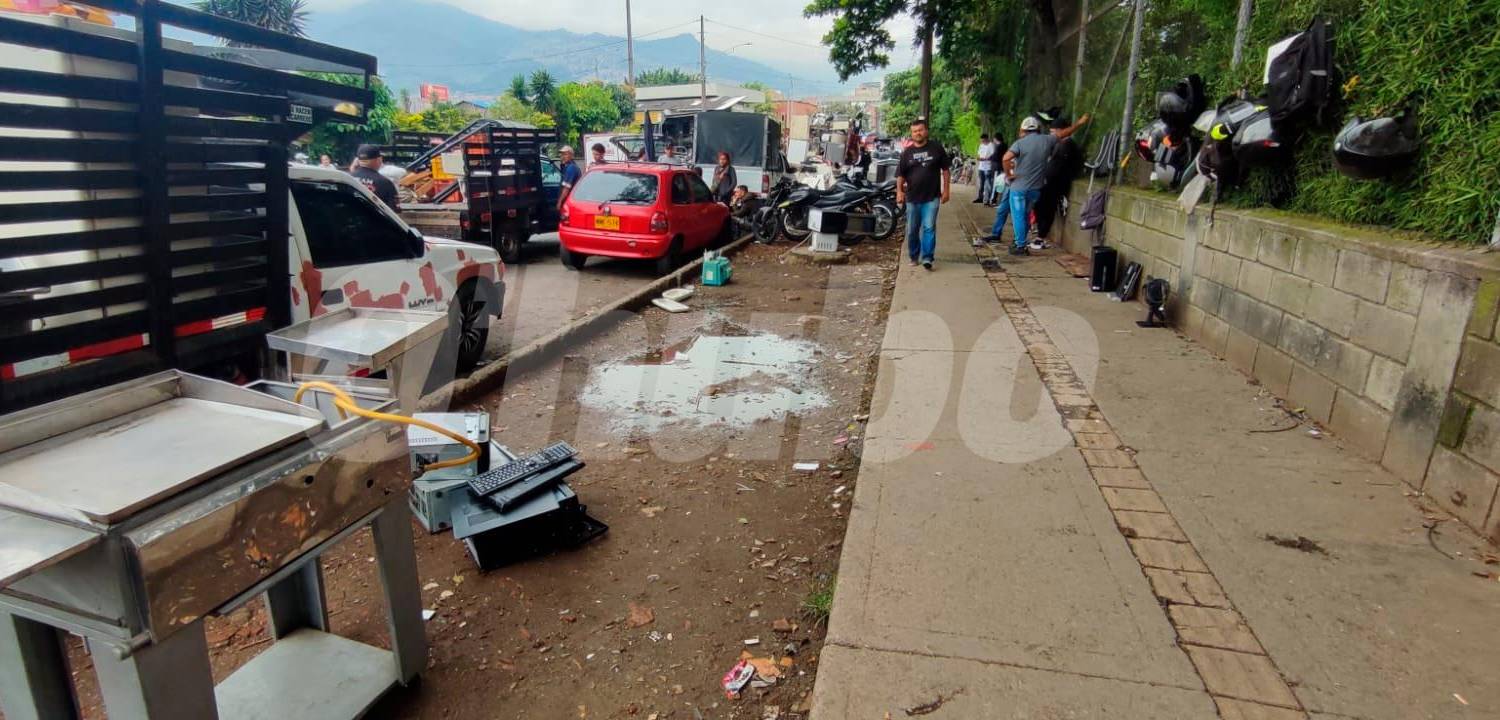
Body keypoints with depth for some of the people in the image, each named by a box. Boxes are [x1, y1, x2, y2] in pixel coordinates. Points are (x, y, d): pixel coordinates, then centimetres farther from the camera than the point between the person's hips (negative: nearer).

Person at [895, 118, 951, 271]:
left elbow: (946, 170, 5)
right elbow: (900, 174, 5)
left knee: (929, 228, -10)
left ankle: (927, 258, -8)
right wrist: (899, 191, -10)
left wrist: (946, 189, 0)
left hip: (932, 197, -2)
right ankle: (913, 256, 24)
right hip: (912, 197, 2)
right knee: (912, 230, 9)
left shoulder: (937, 148, 1)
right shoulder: (907, 152, 6)